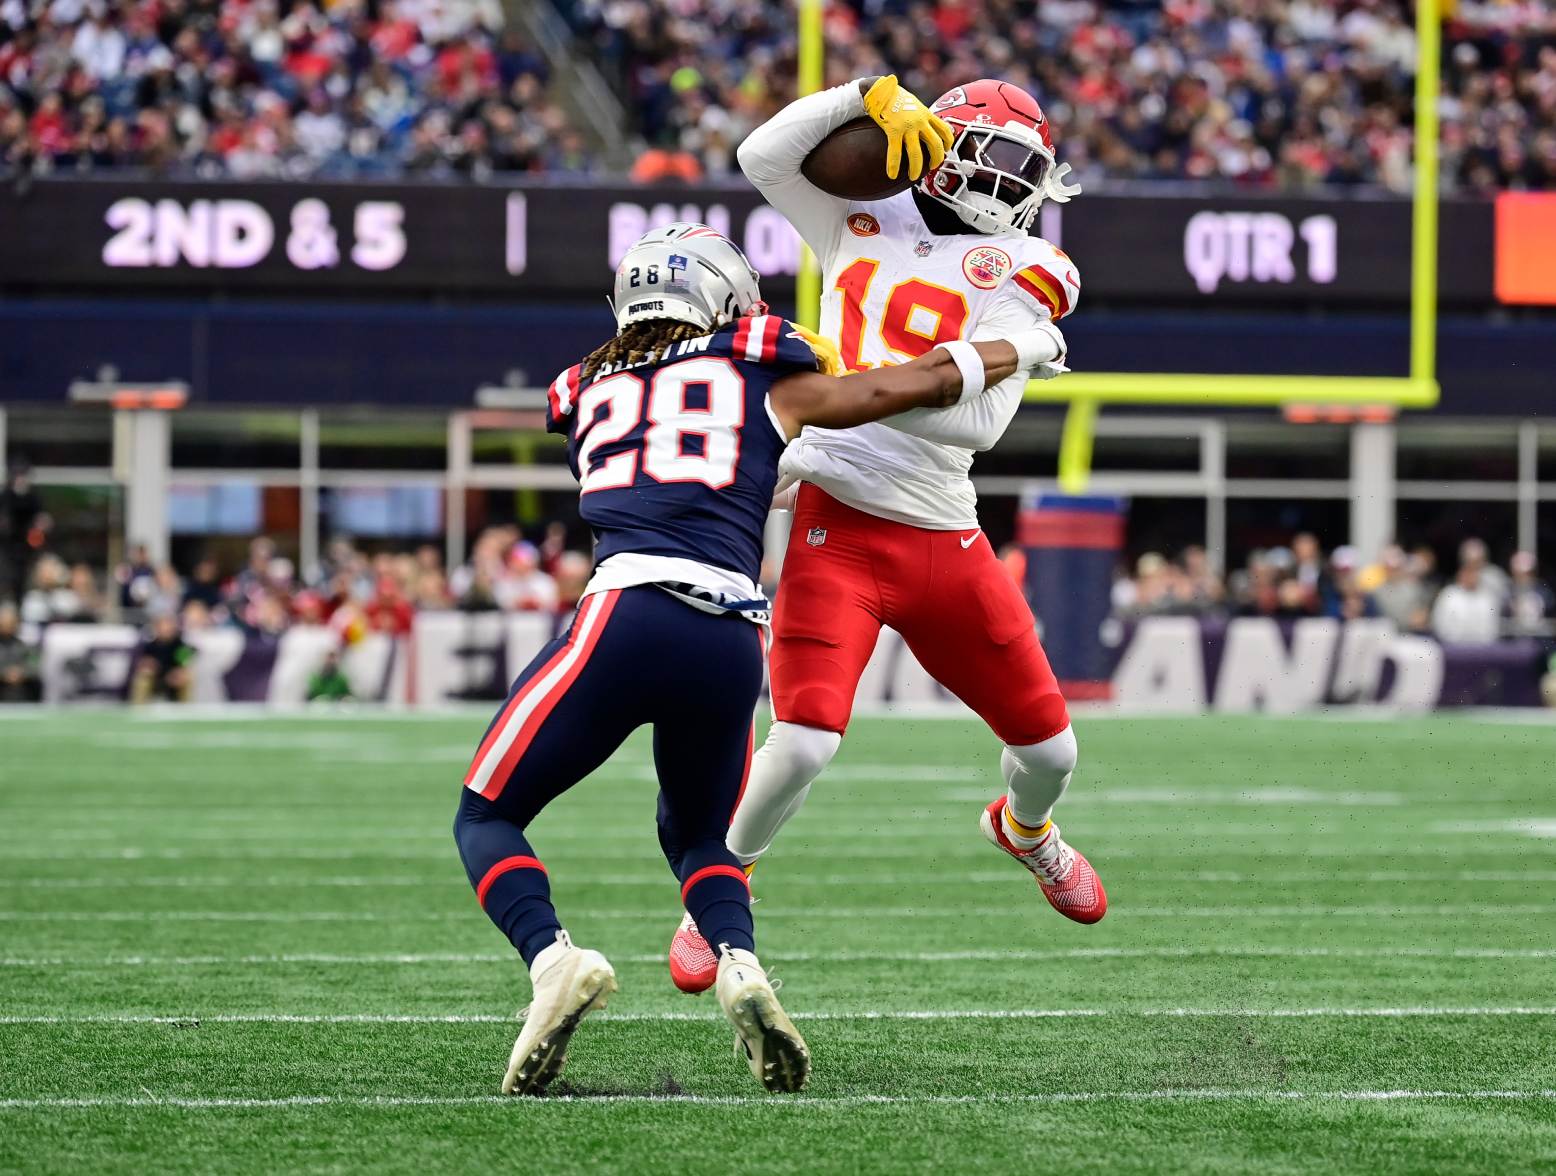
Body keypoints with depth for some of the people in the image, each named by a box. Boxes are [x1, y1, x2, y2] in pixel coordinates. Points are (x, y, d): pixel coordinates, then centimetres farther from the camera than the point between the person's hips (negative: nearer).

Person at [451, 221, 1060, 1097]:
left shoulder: (588, 393, 24)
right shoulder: (764, 384, 20)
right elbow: (928, 382, 30)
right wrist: (1023, 347, 48)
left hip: (628, 610, -1)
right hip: (733, 640, 1)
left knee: (487, 817, 12)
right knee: (696, 833, 26)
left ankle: (555, 961, -17)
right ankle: (741, 967, -6)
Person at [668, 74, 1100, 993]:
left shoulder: (1016, 272, 0)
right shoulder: (864, 223, 11)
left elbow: (978, 418, -13)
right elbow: (765, 157, 2)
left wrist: (854, 385, -23)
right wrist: (871, 94, -8)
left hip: (945, 541, 1)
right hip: (835, 526, -1)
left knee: (1049, 745, 10)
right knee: (806, 740, -19)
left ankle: (1025, 828, 47)